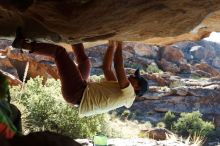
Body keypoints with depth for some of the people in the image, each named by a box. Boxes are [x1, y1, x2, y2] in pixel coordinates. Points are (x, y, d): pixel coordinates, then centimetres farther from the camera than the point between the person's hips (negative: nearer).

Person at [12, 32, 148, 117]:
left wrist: (119, 46, -6)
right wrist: (111, 47, 19)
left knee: (59, 51, -4)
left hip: (77, 93, -9)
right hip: (81, 92, 9)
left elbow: (119, 67, -17)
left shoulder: (128, 92, -5)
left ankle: (23, 44, 5)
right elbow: (106, 68, 24)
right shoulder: (118, 89, 20)